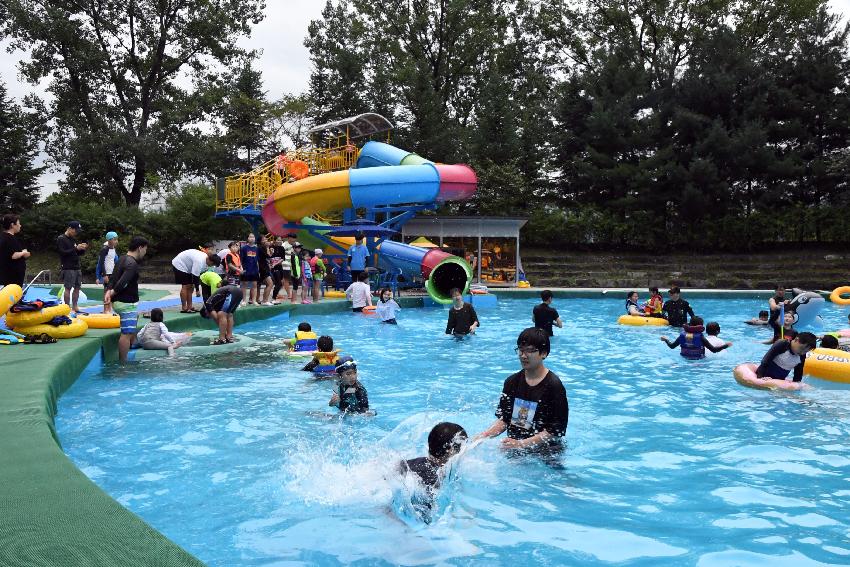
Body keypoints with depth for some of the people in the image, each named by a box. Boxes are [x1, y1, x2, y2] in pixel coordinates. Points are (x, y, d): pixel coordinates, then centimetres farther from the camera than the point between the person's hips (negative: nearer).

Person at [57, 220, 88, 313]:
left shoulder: (73, 239, 18)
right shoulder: (61, 239, -5)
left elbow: (79, 253, 22)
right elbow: (63, 253, -16)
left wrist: (83, 249, 1)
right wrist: (76, 248, -19)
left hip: (77, 267, 8)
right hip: (68, 268, -8)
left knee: (77, 287, 7)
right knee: (68, 288, -7)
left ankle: (75, 306, 13)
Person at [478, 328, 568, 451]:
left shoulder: (554, 386, -11)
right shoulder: (512, 381, 7)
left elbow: (556, 431, -14)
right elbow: (503, 419, 9)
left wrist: (521, 444, -23)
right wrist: (484, 435, -11)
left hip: (544, 453, -3)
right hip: (514, 452, 3)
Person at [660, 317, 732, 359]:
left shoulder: (682, 335, 2)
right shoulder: (700, 337, -7)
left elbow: (672, 346, 9)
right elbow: (714, 350, -9)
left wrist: (666, 340, 28)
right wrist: (726, 345, 2)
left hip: (684, 359, 3)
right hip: (698, 360, -3)